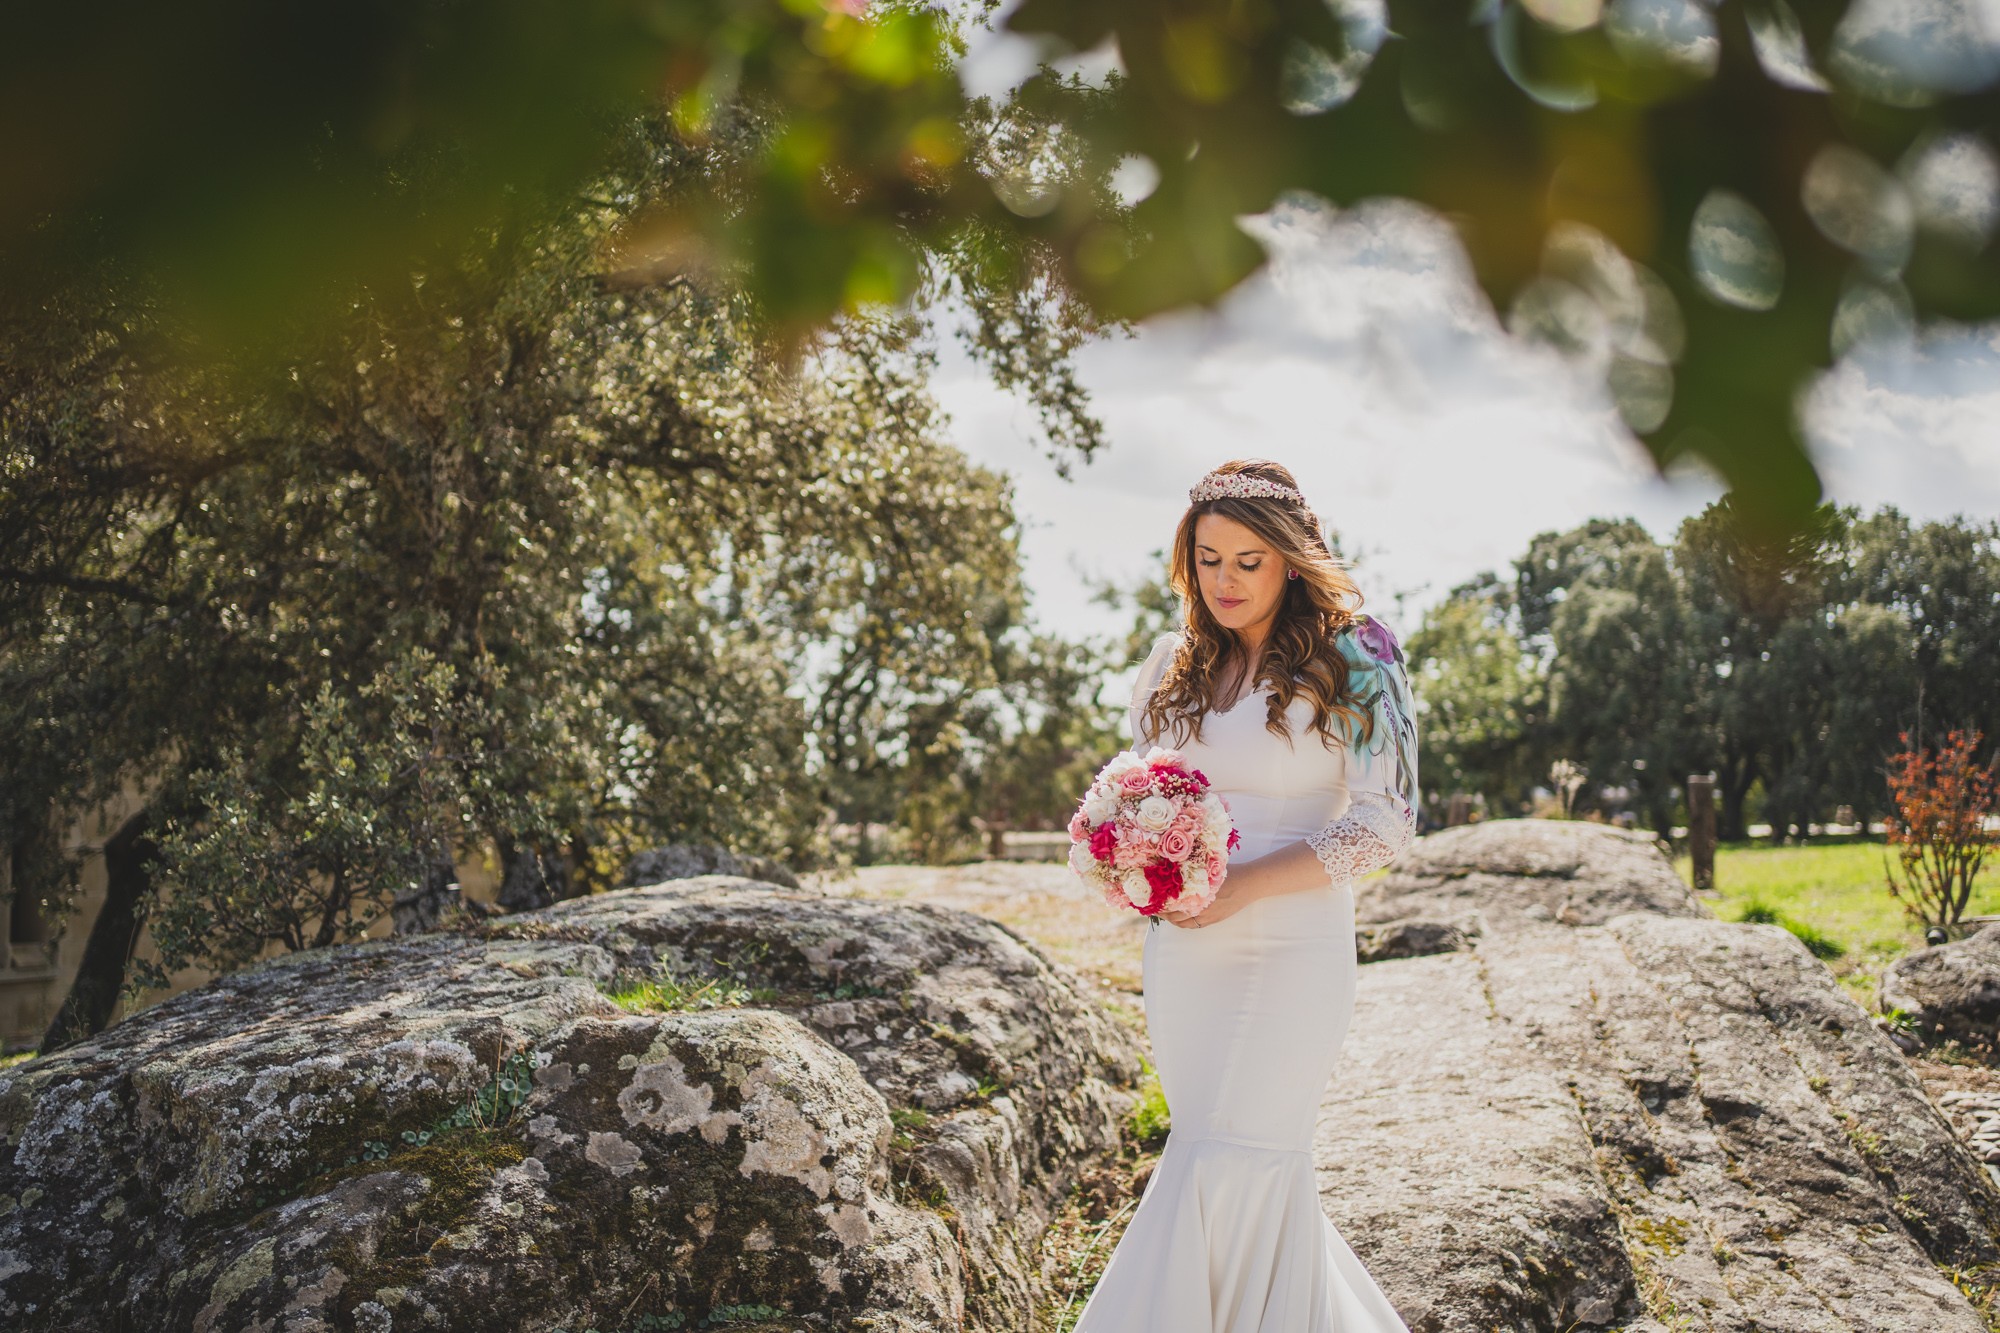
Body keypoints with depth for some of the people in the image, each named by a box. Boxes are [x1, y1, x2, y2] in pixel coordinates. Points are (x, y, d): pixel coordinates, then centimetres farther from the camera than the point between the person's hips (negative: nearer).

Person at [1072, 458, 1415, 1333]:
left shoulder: (1352, 661, -5)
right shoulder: (1172, 666, 11)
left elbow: (1385, 823, -10)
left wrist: (1243, 886, -19)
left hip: (1293, 953, -5)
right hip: (1181, 957, 5)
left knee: (1223, 1172, -8)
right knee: (1263, 1181, 11)